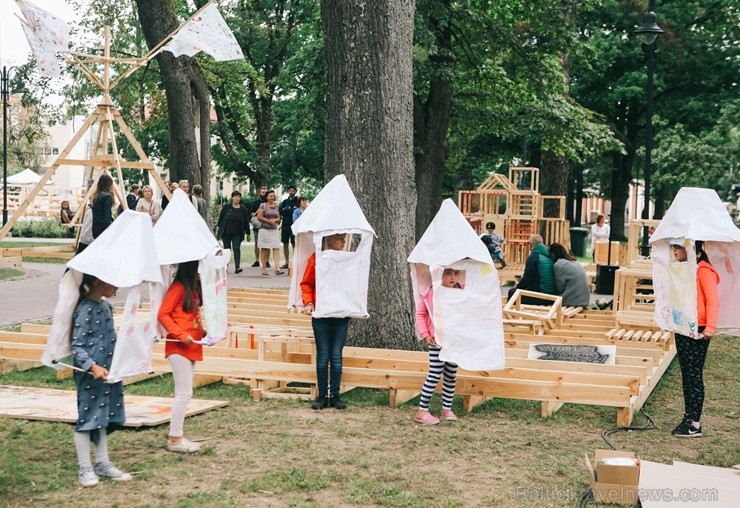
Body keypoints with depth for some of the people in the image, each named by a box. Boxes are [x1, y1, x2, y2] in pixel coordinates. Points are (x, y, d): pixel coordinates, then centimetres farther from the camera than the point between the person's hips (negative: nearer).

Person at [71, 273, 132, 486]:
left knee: (102, 417, 15)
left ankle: (103, 464, 24)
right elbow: (77, 347, -19)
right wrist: (93, 367, -30)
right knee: (88, 417, 2)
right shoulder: (85, 309, -17)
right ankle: (85, 469, 12)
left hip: (107, 371, 8)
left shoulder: (105, 306, 9)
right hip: (90, 373, -8)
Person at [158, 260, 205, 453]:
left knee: (183, 393, 11)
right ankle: (175, 439, -1)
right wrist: (181, 335, -20)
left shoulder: (194, 288, 14)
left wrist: (203, 332, 3)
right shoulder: (179, 287, -11)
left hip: (192, 347, 9)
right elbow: (162, 315, -15)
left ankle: (177, 435, 17)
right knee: (184, 393, -7)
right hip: (179, 348, -9)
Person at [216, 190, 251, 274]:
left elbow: (246, 221, 7)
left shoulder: (243, 208, 3)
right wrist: (218, 229, 1)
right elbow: (220, 218, 4)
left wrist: (248, 233, 8)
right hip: (226, 232, 0)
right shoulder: (226, 207, 0)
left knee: (237, 248, -10)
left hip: (237, 234, 0)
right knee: (226, 249, 9)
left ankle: (237, 267, -16)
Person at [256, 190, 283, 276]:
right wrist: (269, 221, -11)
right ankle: (264, 268, 10)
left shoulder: (276, 207, 14)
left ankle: (277, 268, -15)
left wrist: (274, 220, -6)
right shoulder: (263, 205, -2)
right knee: (264, 249, 2)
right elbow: (259, 217, -9)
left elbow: (278, 218, 16)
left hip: (274, 230, 4)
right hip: (264, 229, -4)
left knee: (276, 248, -8)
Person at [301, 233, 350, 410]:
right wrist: (308, 302, -11)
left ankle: (335, 395, 10)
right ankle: (322, 395, 11)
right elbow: (306, 283, 1)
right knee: (323, 355, 5)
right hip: (321, 314, -2)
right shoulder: (316, 258, -4)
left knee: (336, 355, 4)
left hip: (341, 314, 2)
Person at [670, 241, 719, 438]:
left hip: (698, 331, -9)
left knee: (694, 375, -5)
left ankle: (694, 424, 0)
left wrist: (711, 326, -23)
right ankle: (688, 418, 20)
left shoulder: (704, 270, -12)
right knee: (686, 375, 12)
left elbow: (712, 300, -17)